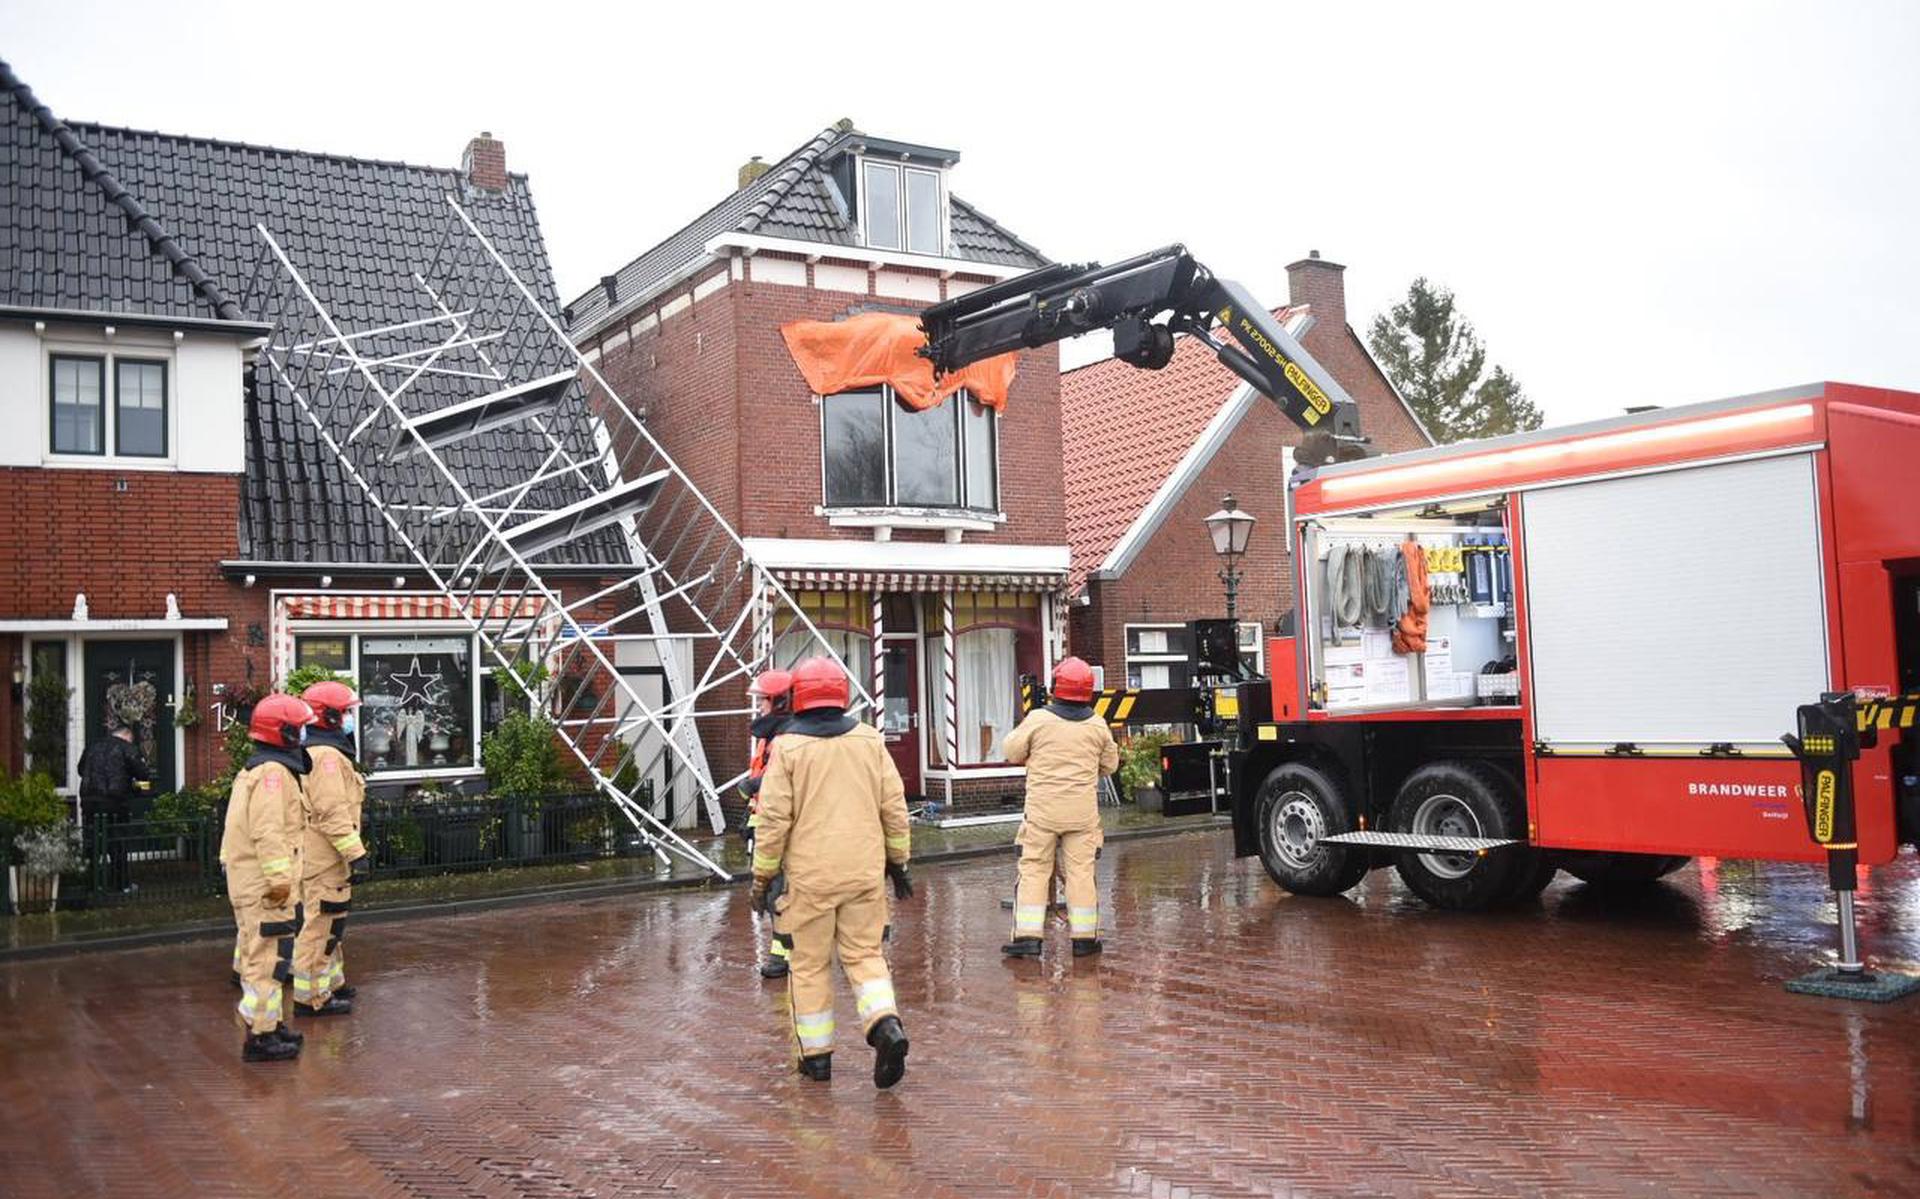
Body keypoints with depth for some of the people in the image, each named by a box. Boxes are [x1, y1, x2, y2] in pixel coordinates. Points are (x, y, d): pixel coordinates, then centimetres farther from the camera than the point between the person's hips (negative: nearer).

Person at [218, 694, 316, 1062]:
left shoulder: (254, 770, 19)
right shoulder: (273, 773, -16)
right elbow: (268, 832, -23)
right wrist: (280, 878, -24)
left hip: (249, 883, 11)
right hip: (266, 886, -11)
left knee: (261, 956, 18)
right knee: (269, 958, -7)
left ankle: (267, 1025, 28)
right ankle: (260, 1036, -4)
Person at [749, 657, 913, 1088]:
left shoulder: (788, 747, -6)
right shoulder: (869, 739, 4)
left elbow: (774, 819, -7)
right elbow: (894, 807, 7)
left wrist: (762, 875, 3)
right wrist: (897, 861, 17)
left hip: (810, 875, -3)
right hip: (865, 871, 3)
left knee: (810, 963, 10)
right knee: (864, 954, 12)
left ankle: (816, 1053, 17)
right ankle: (886, 1023, -11)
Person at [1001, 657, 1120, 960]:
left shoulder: (1037, 719, -7)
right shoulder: (1098, 726, 1)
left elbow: (1012, 753, 4)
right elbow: (1110, 765, 13)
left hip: (1042, 809, -2)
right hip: (1083, 811, 2)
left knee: (1034, 870, 5)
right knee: (1081, 871, 7)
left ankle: (1028, 935, 2)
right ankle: (1084, 938, 12)